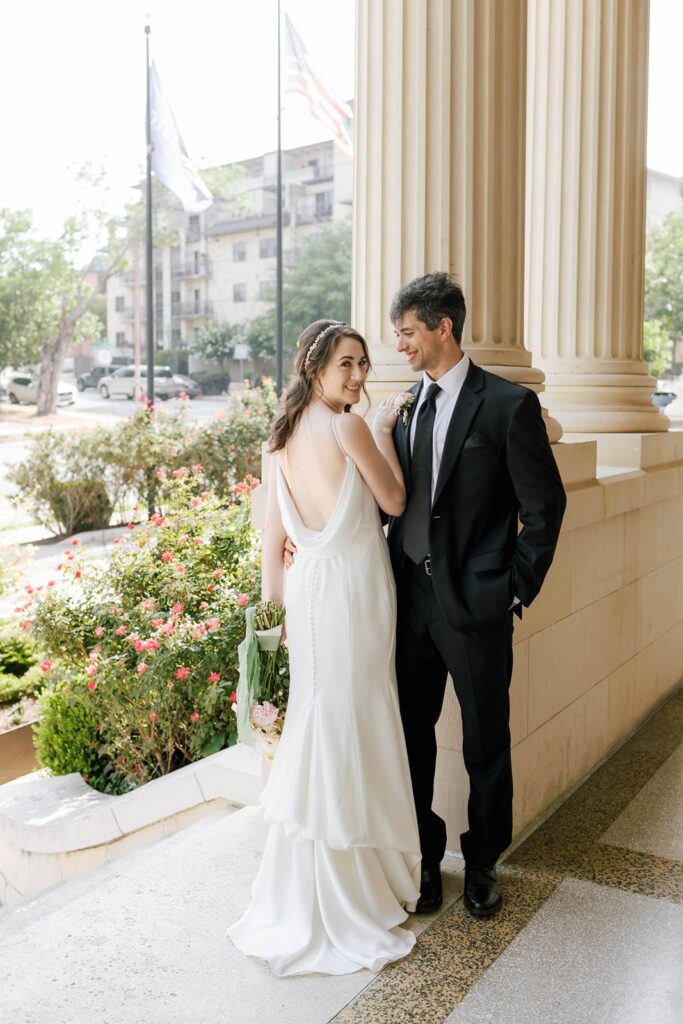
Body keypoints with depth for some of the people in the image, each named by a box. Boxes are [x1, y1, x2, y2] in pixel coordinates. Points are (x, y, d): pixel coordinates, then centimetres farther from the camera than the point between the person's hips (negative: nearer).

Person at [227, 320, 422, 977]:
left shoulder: (285, 436, 5)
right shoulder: (348, 428, -16)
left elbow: (274, 529, 8)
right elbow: (394, 501, -6)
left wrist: (276, 594, 16)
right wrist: (384, 434, 5)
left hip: (309, 587, 7)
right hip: (351, 591, -7)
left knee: (321, 721, 18)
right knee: (347, 726, 3)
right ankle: (338, 904, 18)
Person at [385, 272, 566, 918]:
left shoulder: (508, 404, -8)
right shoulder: (405, 408, 9)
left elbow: (545, 504, -6)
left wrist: (518, 589, -6)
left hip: (475, 604, -5)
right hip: (410, 598, 5)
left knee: (485, 743, 11)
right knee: (411, 735, 14)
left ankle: (482, 862, 31)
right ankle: (424, 857, 32)